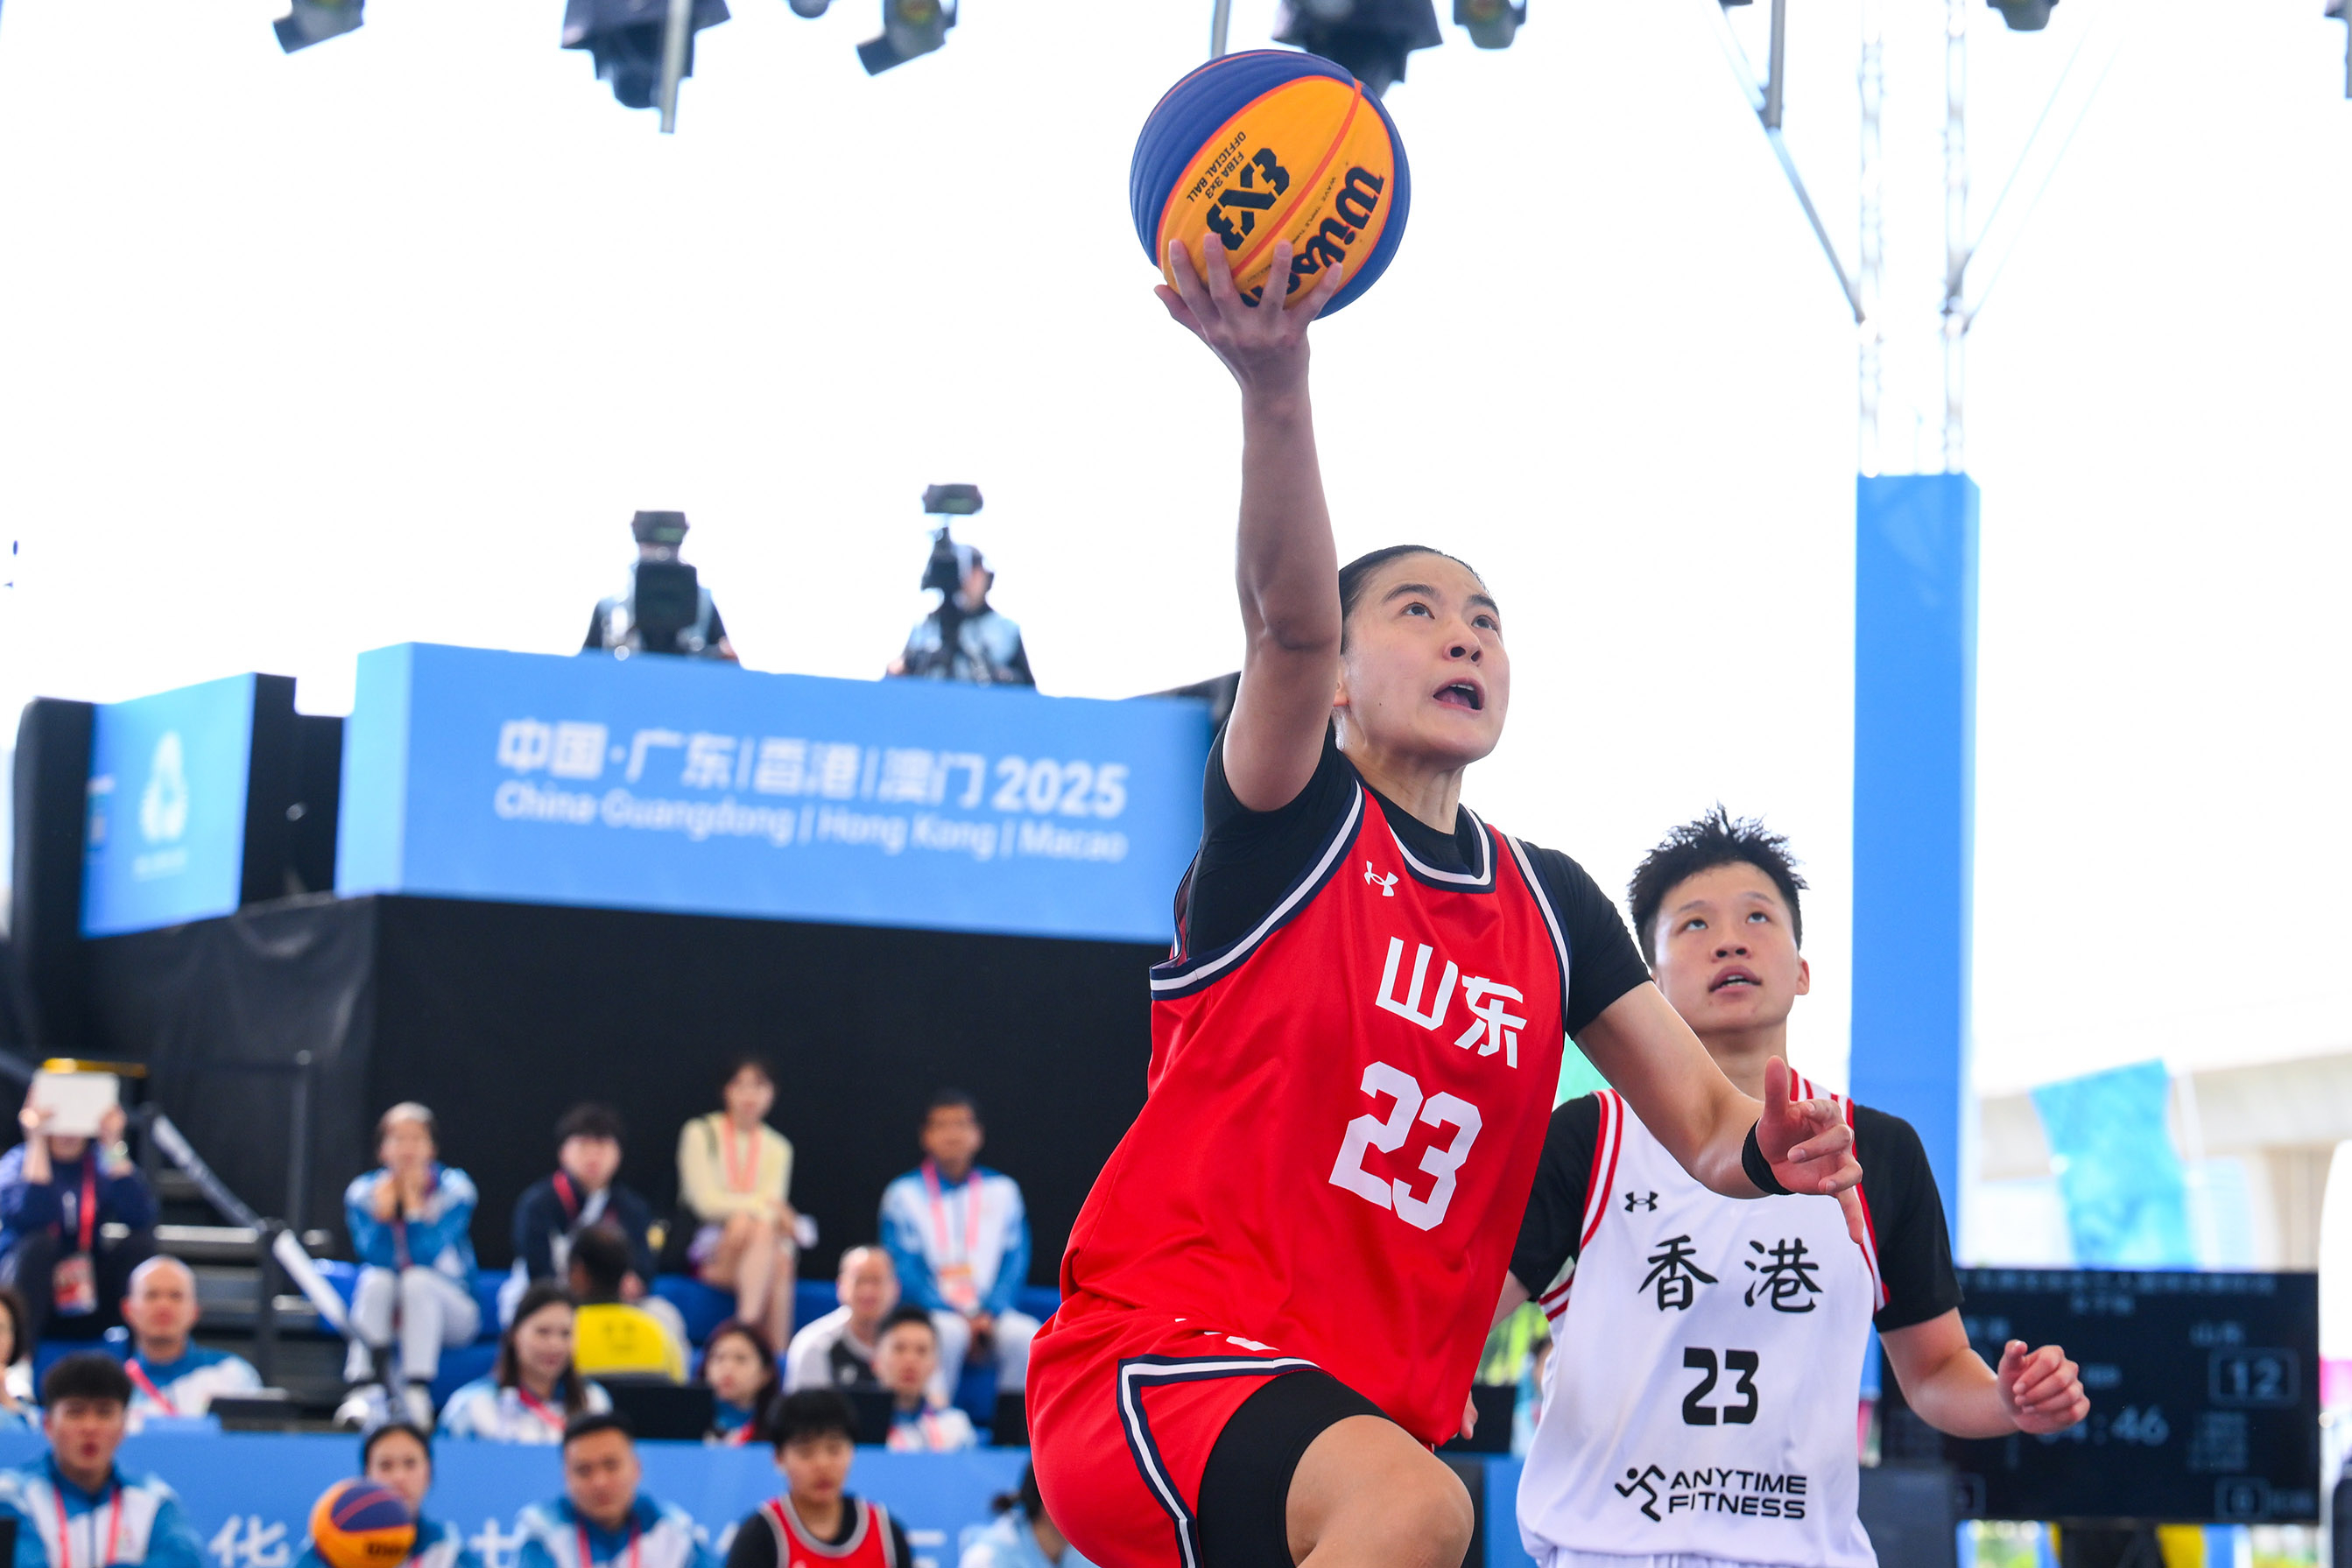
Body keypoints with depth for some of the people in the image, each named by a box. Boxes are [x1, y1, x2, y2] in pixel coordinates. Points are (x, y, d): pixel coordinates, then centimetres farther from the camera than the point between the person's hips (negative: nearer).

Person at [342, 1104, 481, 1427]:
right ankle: (364, 1387, -37)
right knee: (376, 1280, -29)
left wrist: (413, 1203, -21)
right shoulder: (363, 1191, -1)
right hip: (382, 1314, 2)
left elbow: (427, 1255, -21)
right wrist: (382, 1209, -25)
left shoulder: (454, 1189, -8)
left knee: (418, 1280, -32)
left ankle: (416, 1391, -37)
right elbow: (374, 1256, -15)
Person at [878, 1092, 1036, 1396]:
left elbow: (1015, 1262, 6)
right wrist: (958, 1316, -16)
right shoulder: (904, 1193, 5)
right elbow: (905, 1270, -3)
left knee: (1025, 1334, -30)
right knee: (948, 1332, -36)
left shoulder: (1003, 1189, 12)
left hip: (991, 1311, 2)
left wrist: (989, 1314, -12)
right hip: (930, 1311, -2)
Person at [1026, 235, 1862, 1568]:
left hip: (1374, 1410, 7)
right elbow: (1290, 622, -20)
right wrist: (1276, 385, -39)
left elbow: (1704, 1120, 12)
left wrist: (1766, 1150, -14)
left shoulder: (1551, 905, 16)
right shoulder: (1289, 828, -1)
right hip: (1160, 1346, -7)